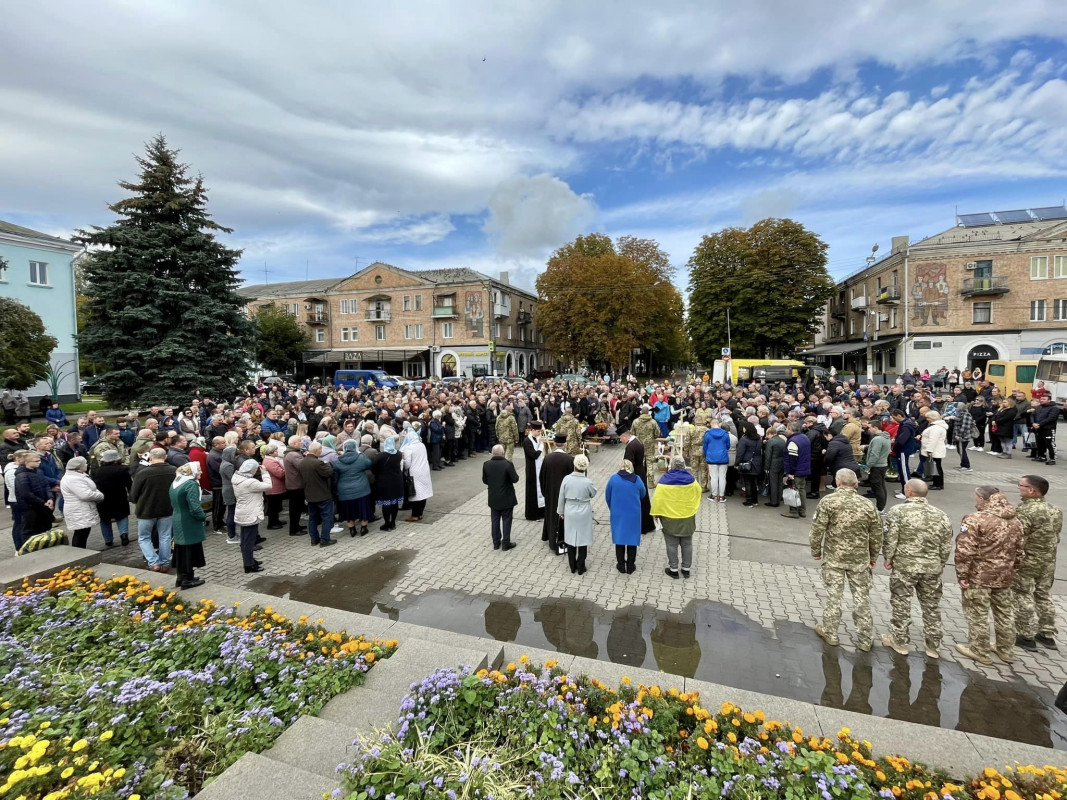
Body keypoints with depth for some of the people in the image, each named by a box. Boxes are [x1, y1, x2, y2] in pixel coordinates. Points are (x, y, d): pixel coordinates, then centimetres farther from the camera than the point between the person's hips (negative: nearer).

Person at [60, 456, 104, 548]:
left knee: (81, 536, 15)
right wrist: (100, 496, -12)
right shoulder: (73, 479, -20)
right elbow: (86, 495, -28)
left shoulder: (76, 476, 15)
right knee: (80, 535, -6)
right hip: (80, 514, -11)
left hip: (82, 513, 11)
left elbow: (90, 489, 20)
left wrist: (97, 494, 1)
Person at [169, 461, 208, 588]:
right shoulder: (191, 484, -21)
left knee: (181, 549, 18)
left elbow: (173, 504, 18)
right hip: (189, 525, -8)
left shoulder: (175, 483, 7)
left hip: (177, 523, 9)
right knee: (189, 550, 4)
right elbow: (195, 508, -26)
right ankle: (187, 579, 13)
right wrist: (204, 516, -9)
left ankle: (181, 577, 30)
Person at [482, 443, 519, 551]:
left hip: (493, 499, 4)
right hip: (507, 498, -3)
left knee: (495, 521, 15)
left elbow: (484, 480, 1)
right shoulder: (508, 464, -20)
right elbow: (515, 479, -14)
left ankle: (496, 543, 24)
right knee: (506, 521, 9)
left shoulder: (486, 465, -8)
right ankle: (506, 544, 16)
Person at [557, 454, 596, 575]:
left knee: (570, 539, 14)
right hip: (584, 513, -2)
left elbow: (561, 497, -3)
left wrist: (561, 511, 10)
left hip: (570, 513, 2)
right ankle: (580, 568, 20)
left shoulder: (566, 479, -13)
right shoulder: (587, 482, -18)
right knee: (583, 540, 11)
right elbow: (593, 494, 2)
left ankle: (572, 567, 25)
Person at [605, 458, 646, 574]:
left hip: (617, 514, 0)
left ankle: (621, 566, 22)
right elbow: (643, 495, 9)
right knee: (632, 539, 12)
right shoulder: (637, 480, -7)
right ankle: (630, 566, 21)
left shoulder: (613, 478, -9)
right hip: (633, 515, 0)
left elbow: (607, 497, 0)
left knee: (619, 539, 13)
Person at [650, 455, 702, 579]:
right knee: (687, 544, 15)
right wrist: (694, 508, 27)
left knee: (672, 544, 9)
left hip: (670, 518, -3)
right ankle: (686, 569, 24)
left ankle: (673, 569, 17)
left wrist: (655, 513, -1)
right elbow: (698, 493, 11)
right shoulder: (690, 479, -7)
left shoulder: (665, 480, -17)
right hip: (687, 517, 3)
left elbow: (657, 498, -14)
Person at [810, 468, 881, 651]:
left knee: (833, 595, 9)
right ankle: (865, 640, 23)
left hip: (834, 558, -2)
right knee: (862, 597, 12)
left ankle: (830, 633, 21)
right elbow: (877, 535, 5)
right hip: (860, 559, 2)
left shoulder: (827, 502, -11)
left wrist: (816, 551, 3)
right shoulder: (867, 505, -1)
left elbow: (817, 530, -12)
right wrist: (873, 557, 19)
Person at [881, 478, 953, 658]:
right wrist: (940, 564, 19)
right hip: (932, 568, 4)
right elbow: (947, 546, 6)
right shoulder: (941, 515, 2)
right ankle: (933, 646, 27)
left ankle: (899, 641, 20)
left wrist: (888, 558, 2)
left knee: (901, 604, 9)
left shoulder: (898, 511, -11)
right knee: (931, 606, 16)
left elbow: (890, 539, -12)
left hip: (904, 566, -4)